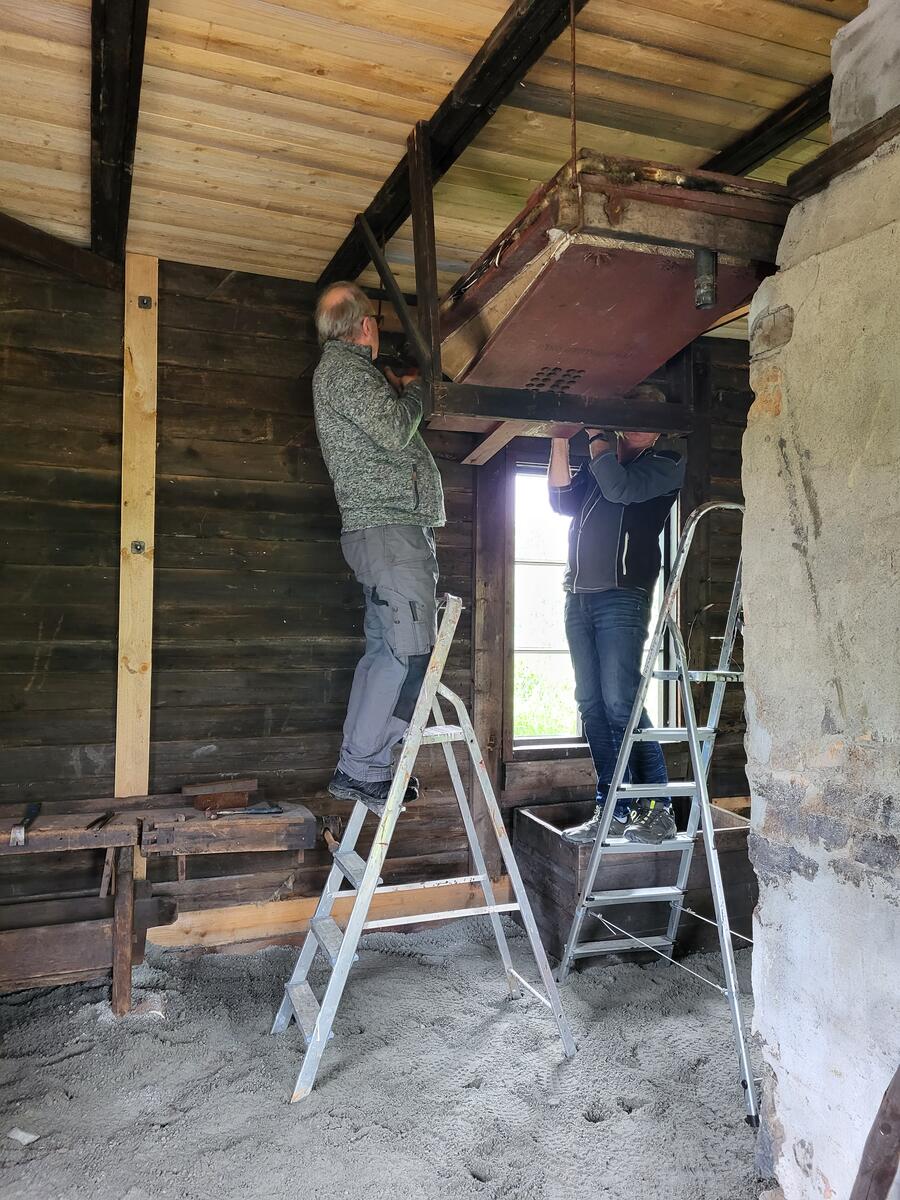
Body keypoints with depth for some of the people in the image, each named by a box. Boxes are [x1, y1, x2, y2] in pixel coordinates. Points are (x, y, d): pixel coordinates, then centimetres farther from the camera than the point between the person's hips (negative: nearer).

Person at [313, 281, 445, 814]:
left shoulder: (343, 368, 26)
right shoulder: (346, 369, -5)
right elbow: (395, 434, -14)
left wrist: (396, 388, 25)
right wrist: (413, 391, 3)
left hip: (388, 527, 10)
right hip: (390, 525, -10)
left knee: (386, 651, 8)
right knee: (409, 652, -13)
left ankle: (363, 767, 12)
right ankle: (358, 768, -7)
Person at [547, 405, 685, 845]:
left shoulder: (666, 464, 5)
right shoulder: (595, 465, 23)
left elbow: (620, 487, -11)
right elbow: (562, 501, 10)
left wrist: (596, 434, -1)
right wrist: (560, 441, 4)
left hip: (622, 595, -6)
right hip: (578, 596, 6)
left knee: (620, 701, -13)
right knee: (592, 705, 3)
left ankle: (658, 810, -4)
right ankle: (612, 812, 9)